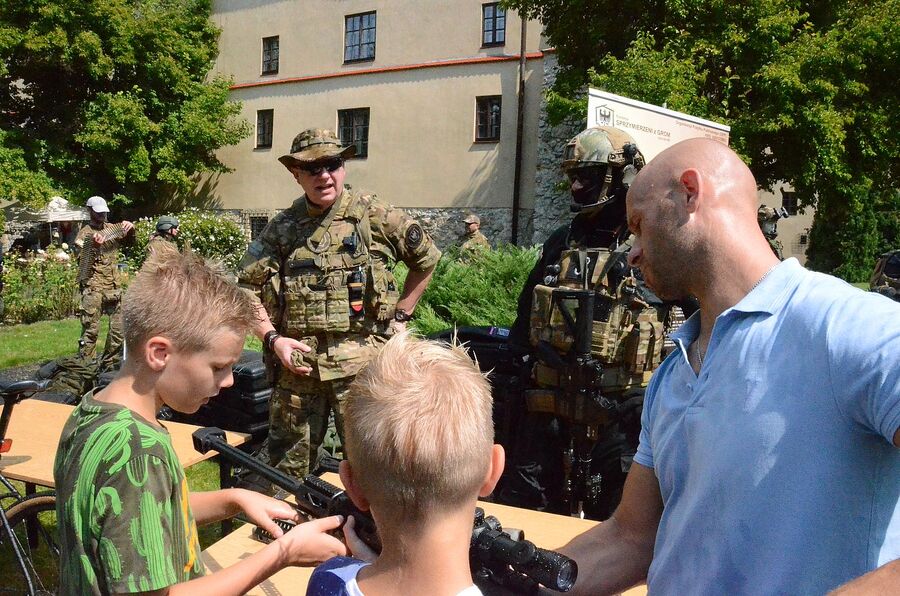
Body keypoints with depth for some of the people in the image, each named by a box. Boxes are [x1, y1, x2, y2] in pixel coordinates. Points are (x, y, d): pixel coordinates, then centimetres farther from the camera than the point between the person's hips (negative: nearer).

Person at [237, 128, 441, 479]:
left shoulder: (374, 216, 2)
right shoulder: (282, 228, 9)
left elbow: (427, 258, 13)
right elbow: (248, 290, 10)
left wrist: (401, 315, 10)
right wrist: (273, 338, -4)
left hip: (361, 361, -2)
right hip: (297, 362, 3)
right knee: (286, 466, 13)